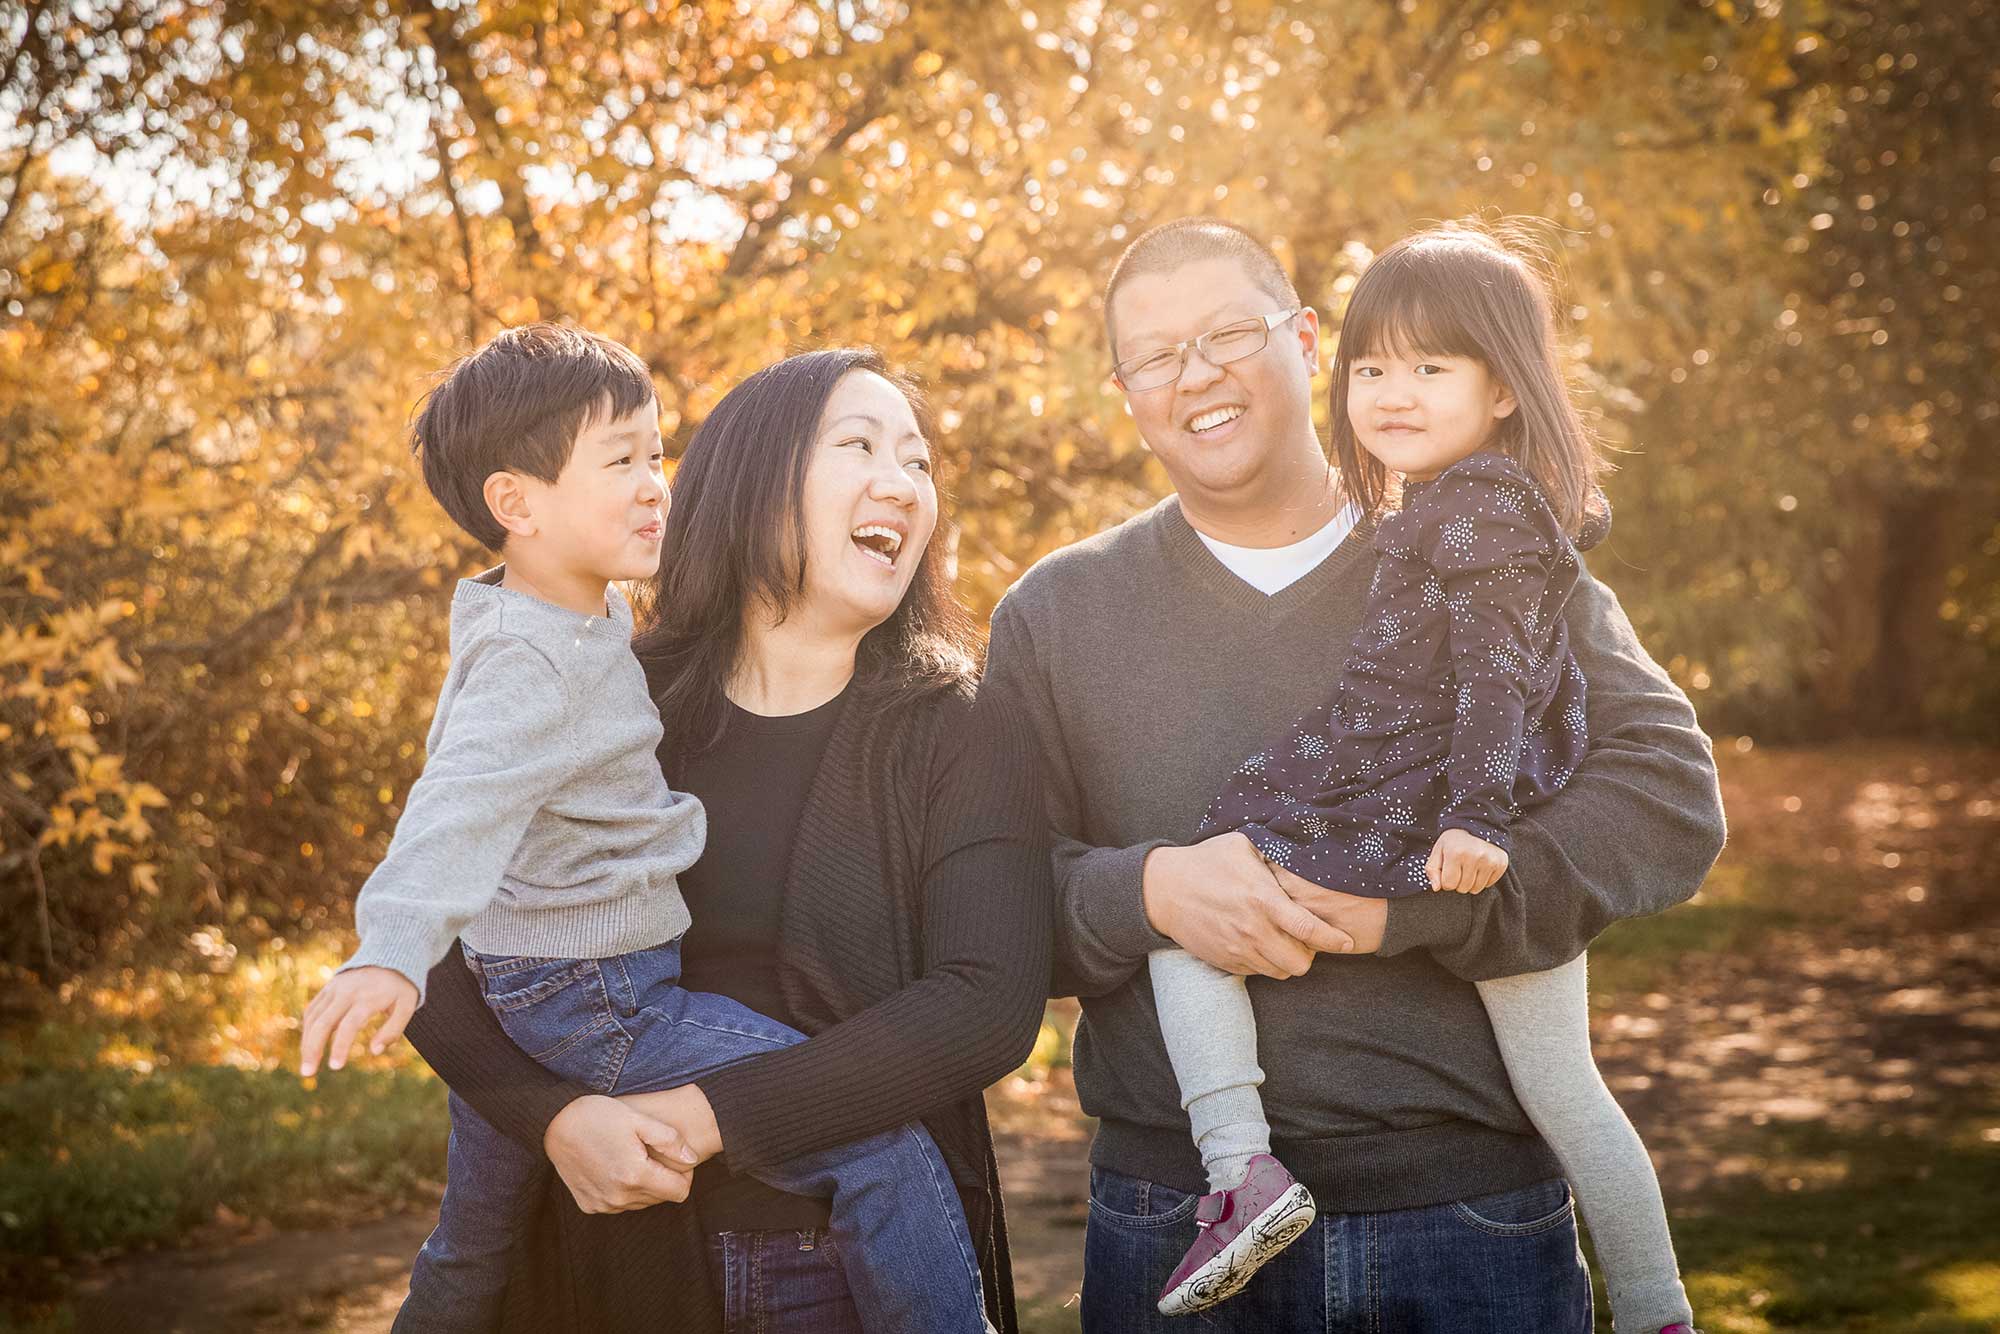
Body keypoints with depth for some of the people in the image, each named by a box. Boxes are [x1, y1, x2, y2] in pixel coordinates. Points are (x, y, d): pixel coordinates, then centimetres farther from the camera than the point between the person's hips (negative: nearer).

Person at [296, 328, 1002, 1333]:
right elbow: (461, 805, -38)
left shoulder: (590, 618, 9)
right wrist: (393, 952, -51)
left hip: (515, 995, 11)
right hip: (591, 1001, -11)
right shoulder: (530, 661, -21)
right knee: (882, 1144, -16)